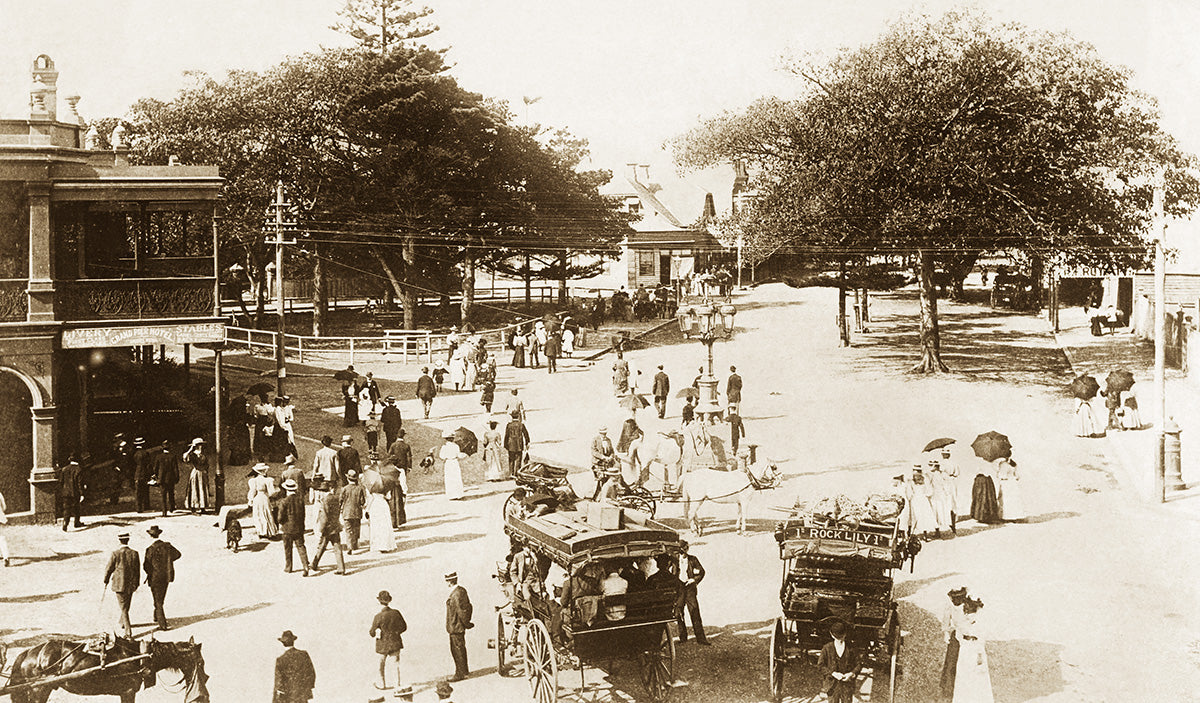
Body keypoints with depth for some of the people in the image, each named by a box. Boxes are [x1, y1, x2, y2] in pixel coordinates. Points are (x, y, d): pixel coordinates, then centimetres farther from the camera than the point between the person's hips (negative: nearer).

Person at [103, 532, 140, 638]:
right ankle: (122, 623, 42)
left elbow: (108, 569, -5)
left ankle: (128, 631, -5)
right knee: (126, 606, 24)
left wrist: (106, 581, 13)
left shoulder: (114, 554, -15)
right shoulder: (134, 554, -8)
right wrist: (136, 583, 15)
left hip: (119, 585, -3)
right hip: (131, 585, 3)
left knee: (124, 608, 2)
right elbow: (138, 570, 1)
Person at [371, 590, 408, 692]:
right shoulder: (396, 613, -11)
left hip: (383, 645, -2)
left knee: (381, 664, 21)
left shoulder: (378, 616, -22)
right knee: (396, 665, 10)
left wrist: (372, 625, 7)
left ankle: (382, 685, 36)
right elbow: (404, 627, 1)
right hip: (395, 643, 2)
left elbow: (372, 633, -13)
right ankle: (398, 686, 7)